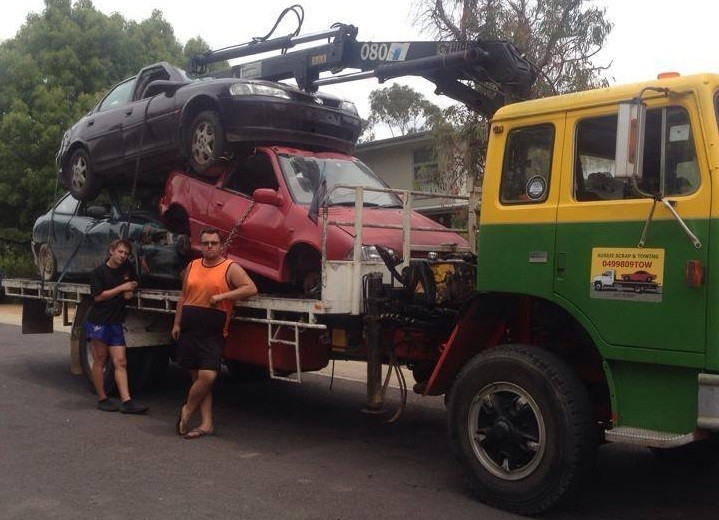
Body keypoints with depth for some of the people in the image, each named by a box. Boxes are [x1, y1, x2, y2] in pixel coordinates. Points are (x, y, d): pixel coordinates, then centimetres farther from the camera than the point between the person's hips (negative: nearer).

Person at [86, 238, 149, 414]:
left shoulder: (128, 269, 10)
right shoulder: (99, 272, -6)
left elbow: (134, 283, 28)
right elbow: (98, 296, -13)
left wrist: (131, 290, 6)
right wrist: (121, 288, -14)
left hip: (116, 323, 5)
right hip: (98, 322, -5)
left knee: (120, 362, -1)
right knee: (100, 361, 2)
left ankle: (127, 401, -6)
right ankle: (102, 398, 11)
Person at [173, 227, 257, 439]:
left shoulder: (230, 268, -3)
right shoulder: (192, 266, 14)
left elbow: (251, 288, -15)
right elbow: (183, 297, 19)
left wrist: (222, 296, -18)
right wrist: (177, 324, 14)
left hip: (213, 334, -5)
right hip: (188, 331, 5)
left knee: (208, 376, -16)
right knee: (197, 377, 5)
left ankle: (187, 410, 9)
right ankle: (206, 424, 11)